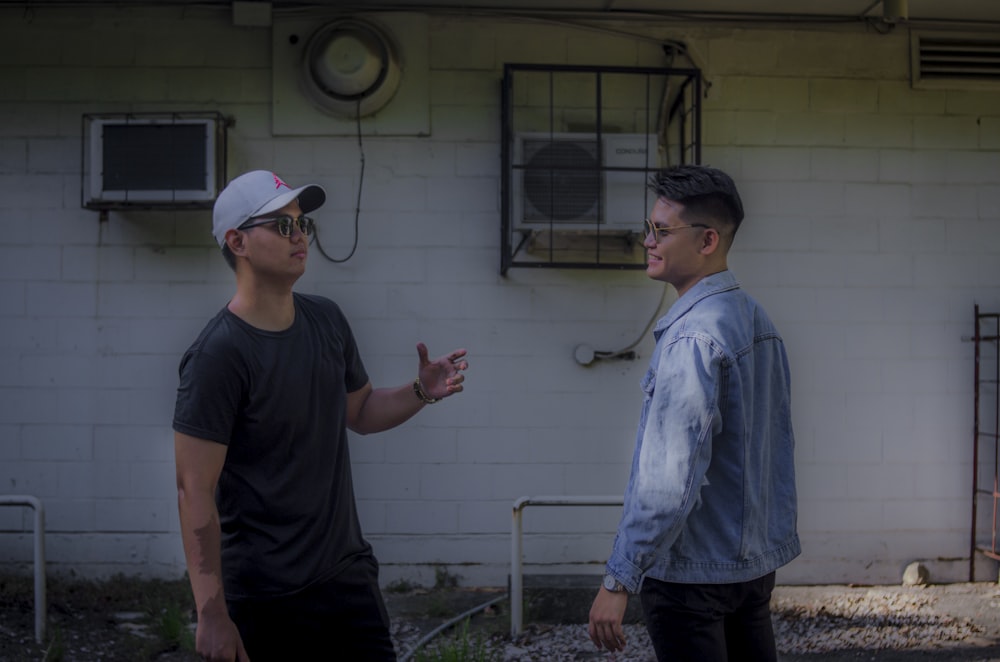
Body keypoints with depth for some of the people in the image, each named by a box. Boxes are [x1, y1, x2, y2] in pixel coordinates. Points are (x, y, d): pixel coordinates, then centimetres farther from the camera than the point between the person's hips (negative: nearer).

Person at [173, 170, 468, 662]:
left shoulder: (326, 320, 5)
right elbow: (195, 491, -17)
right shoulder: (219, 354, -16)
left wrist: (421, 392, 0)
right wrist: (211, 614, -19)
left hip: (348, 575, 6)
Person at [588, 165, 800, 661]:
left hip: (692, 571, -9)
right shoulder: (758, 322, 8)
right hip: (756, 563, 9)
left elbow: (670, 478, -25)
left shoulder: (693, 337, -21)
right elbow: (779, 447, 14)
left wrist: (618, 581, -21)